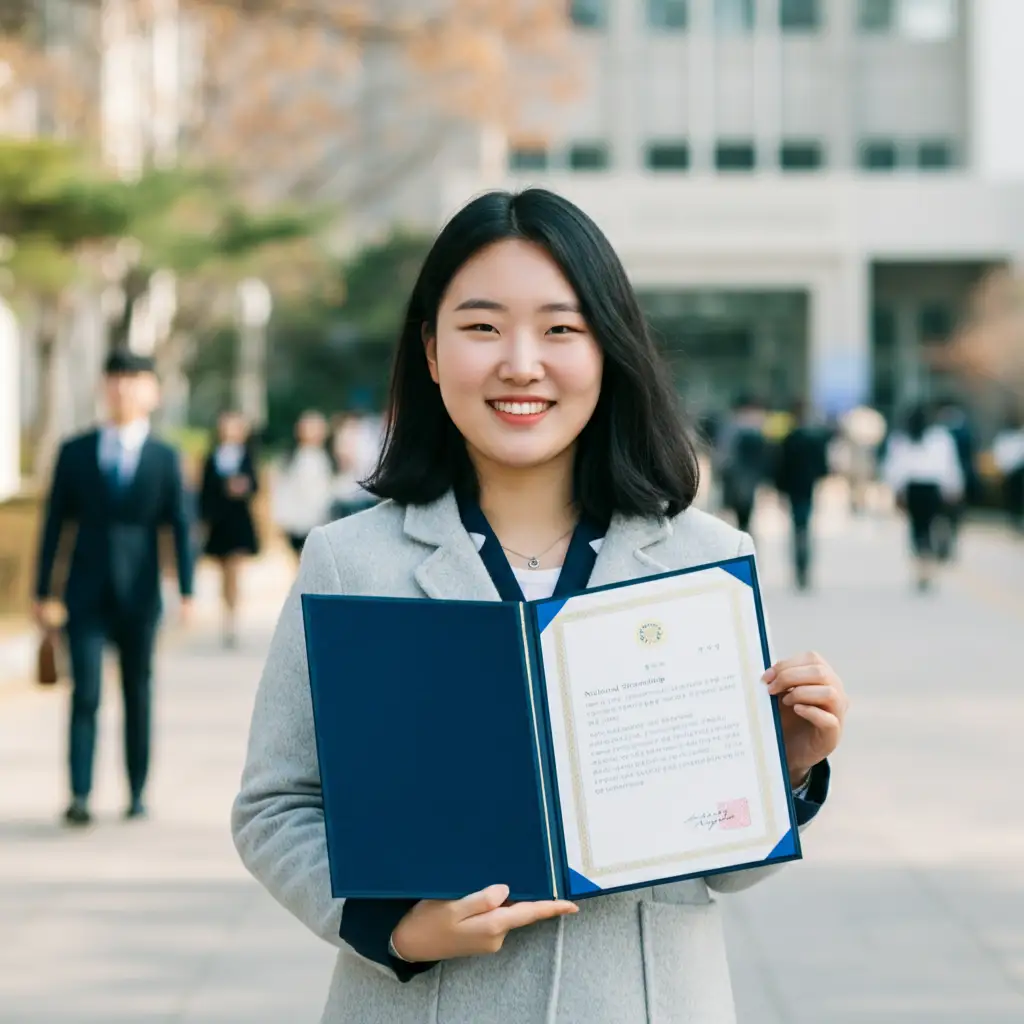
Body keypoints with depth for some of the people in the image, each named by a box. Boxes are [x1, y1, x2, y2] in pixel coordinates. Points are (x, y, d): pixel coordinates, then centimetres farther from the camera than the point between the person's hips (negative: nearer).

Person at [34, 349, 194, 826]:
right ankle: (79, 795, -13)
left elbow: (180, 526, -1)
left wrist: (187, 591, -9)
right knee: (85, 692, -10)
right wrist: (42, 590, 4)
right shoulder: (75, 452, 5)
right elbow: (54, 522, 6)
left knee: (137, 695, 8)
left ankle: (137, 792, 19)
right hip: (87, 593, 0)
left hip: (138, 594, 0)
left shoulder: (164, 458, 2)